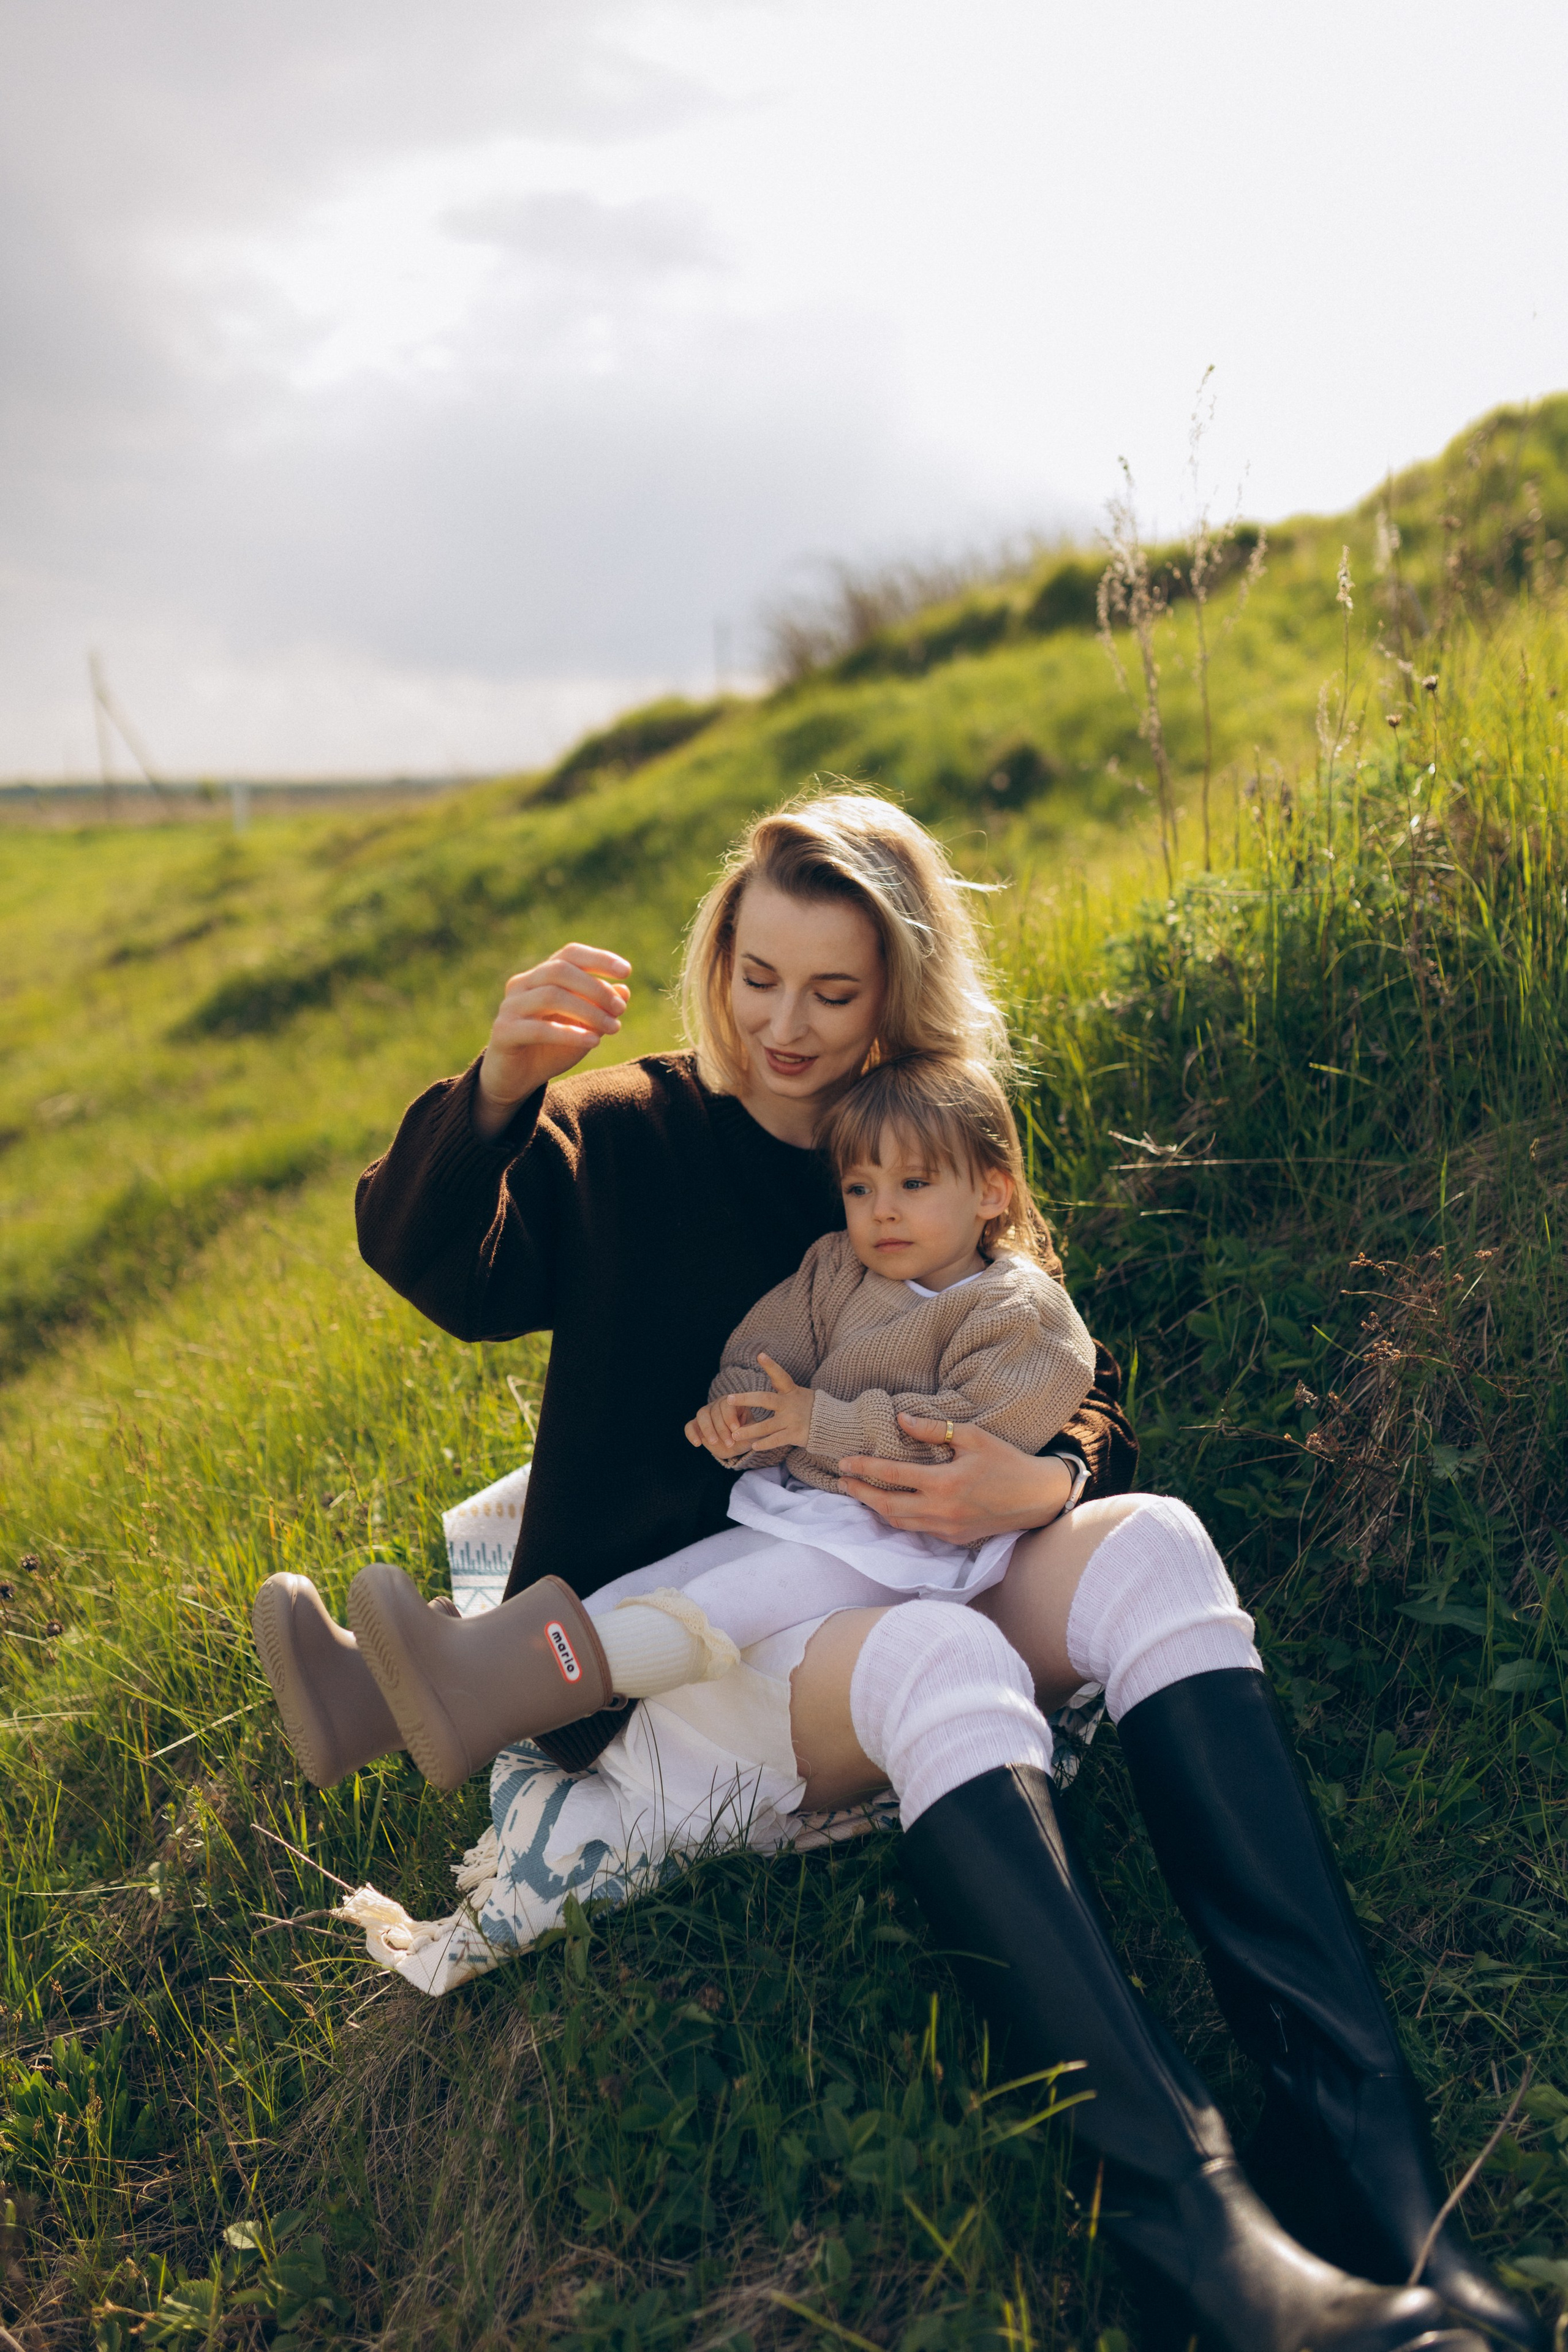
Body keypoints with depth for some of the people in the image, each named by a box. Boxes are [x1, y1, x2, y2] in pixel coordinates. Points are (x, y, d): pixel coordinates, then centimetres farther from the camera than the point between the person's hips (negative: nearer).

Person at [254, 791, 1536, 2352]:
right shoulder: (628, 1139, 8)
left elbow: (1085, 1402, 8)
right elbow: (437, 1268, -8)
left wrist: (1042, 1481, -16)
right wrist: (499, 1088, -28)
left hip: (899, 1584, 3)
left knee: (1151, 1544, -26)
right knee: (940, 1653, -35)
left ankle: (1367, 2142, -33)